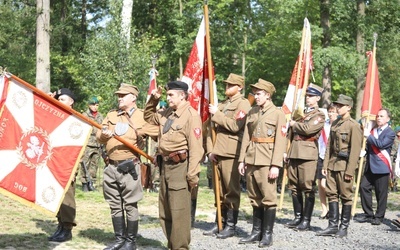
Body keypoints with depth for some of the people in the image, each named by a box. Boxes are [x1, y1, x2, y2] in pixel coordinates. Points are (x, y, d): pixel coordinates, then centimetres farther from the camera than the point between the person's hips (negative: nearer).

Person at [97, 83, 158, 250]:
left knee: (130, 205, -2)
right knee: (115, 205, 10)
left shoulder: (143, 117, -2)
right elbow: (98, 137, 10)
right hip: (111, 166, 5)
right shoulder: (111, 115, 14)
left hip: (129, 167, -5)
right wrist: (104, 135, -10)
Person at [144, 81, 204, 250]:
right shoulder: (167, 114, 14)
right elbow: (149, 117, 35)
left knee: (179, 211, -7)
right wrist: (153, 99, 17)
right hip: (165, 166, 9)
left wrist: (192, 174, -20)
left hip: (180, 166, -9)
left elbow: (195, 147, -16)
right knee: (165, 212, 14)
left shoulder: (191, 115, -11)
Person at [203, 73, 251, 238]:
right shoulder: (223, 104, 21)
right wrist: (211, 150, 14)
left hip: (231, 153, -8)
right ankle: (220, 223, 17)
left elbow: (235, 126, -17)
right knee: (219, 190, 11)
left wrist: (217, 114, -11)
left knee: (231, 190, -3)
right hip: (218, 153, 8)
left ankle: (231, 226, 2)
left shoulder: (243, 104, -4)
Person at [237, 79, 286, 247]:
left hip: (267, 162, -5)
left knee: (268, 198, -3)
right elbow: (246, 137, 15)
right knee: (255, 198, 10)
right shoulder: (252, 112, 13)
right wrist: (242, 159, 8)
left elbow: (280, 141, -8)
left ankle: (267, 234, 4)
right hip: (251, 160, 6)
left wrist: (276, 165, -15)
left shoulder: (278, 114, -3)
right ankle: (256, 232, 18)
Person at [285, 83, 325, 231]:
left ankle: (306, 220, -3)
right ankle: (298, 217, 16)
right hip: (294, 153, 7)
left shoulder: (319, 115, 0)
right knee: (294, 187, 8)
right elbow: (291, 134, 23)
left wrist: (294, 124, -2)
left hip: (308, 154, -7)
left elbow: (308, 129, -18)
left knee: (308, 188, -6)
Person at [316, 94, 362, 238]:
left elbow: (355, 150, -12)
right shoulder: (335, 124, 14)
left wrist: (350, 171, -15)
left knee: (346, 196, 1)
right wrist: (325, 165, 10)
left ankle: (344, 228, 8)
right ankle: (333, 226, 12)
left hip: (345, 165, -7)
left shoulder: (354, 126, -8)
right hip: (332, 165, 7)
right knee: (332, 194, 7)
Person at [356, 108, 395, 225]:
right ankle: (368, 214, 9)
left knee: (381, 193, -1)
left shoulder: (390, 133, -3)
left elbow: (381, 144, -19)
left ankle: (379, 217, 9)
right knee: (364, 187, -1)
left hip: (382, 167, -6)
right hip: (370, 166, 6)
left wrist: (369, 136, -16)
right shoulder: (373, 130, 17)